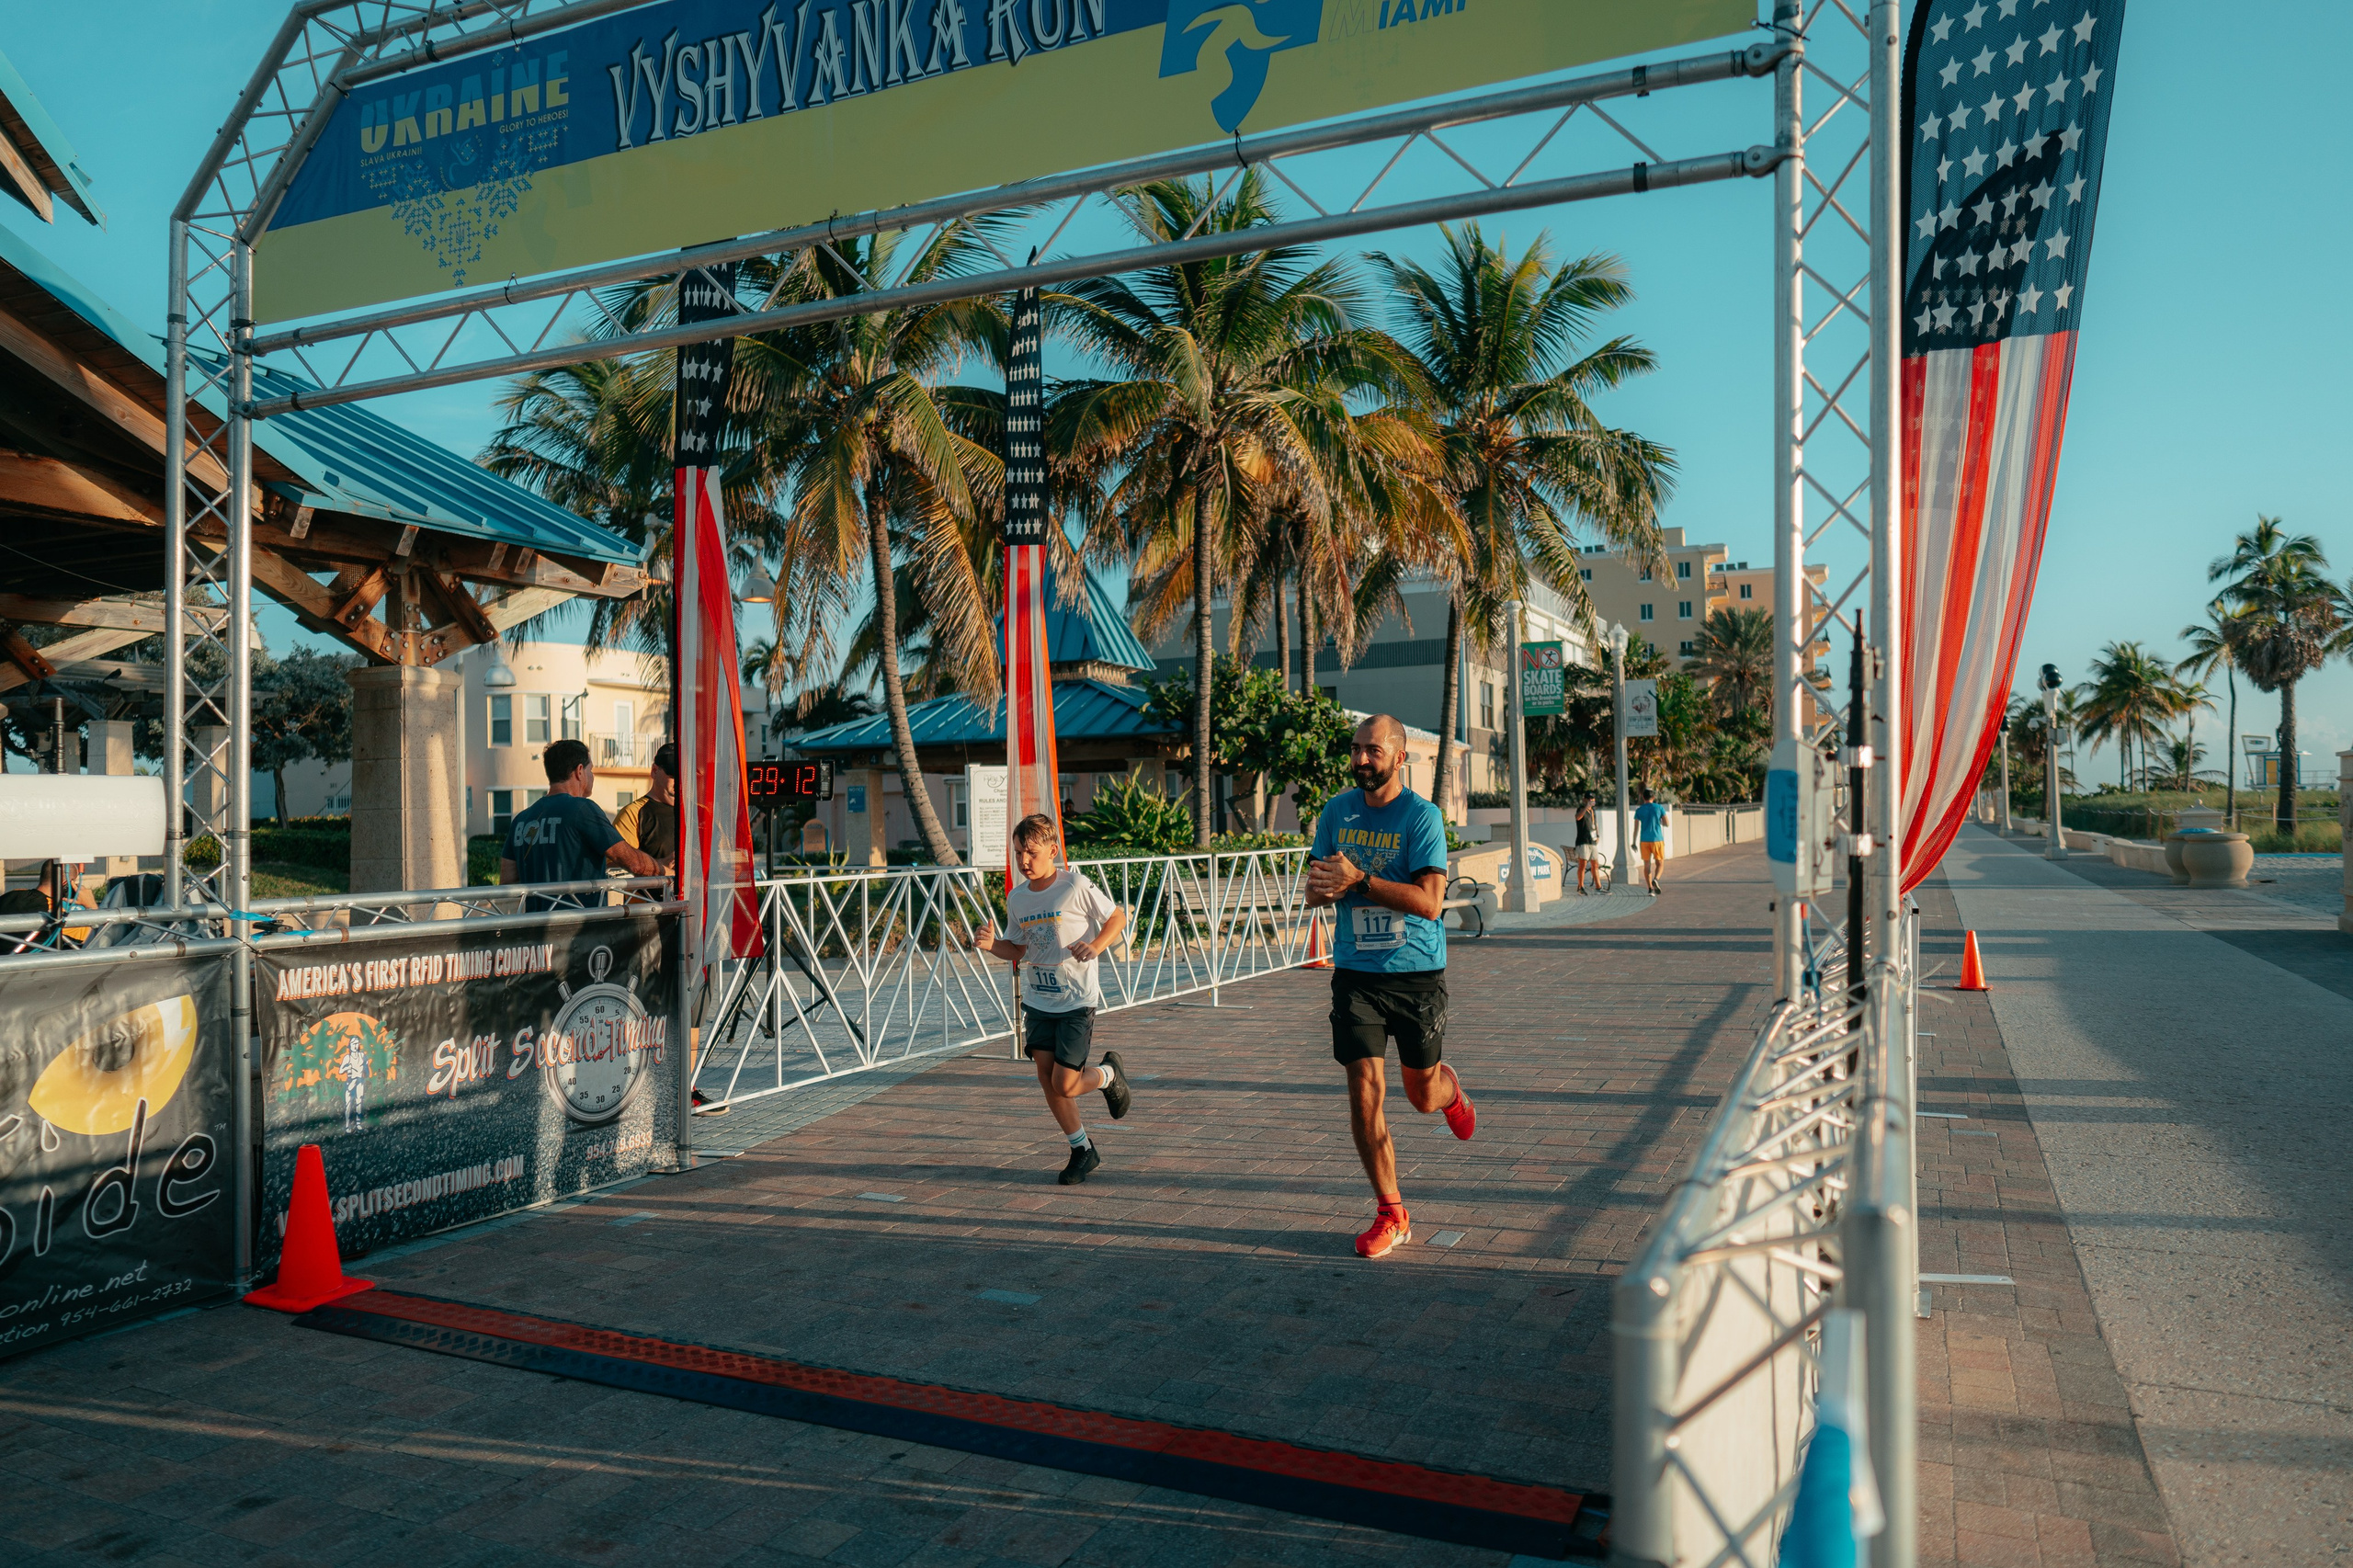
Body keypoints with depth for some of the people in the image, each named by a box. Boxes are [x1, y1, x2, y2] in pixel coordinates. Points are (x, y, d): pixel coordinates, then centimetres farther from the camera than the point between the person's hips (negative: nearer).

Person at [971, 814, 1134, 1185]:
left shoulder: (1076, 887, -14)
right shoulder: (1016, 897, 3)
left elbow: (1118, 917, -4)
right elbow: (1019, 950, 12)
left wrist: (1095, 946, -21)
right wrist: (991, 944, -8)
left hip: (1077, 1001, -5)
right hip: (1037, 1001, 6)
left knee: (1065, 1084, -8)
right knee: (1047, 1080, 5)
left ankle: (1109, 1074, 25)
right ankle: (1083, 1151, 23)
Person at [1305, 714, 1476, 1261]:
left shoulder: (1422, 817, -10)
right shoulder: (1336, 812, 4)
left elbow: (1429, 902, -19)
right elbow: (1314, 892, 9)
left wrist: (1358, 879, -24)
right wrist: (1325, 885, -15)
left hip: (1417, 973, -3)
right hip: (1355, 972, 3)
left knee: (1423, 1094, 11)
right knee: (1364, 1092, -5)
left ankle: (1451, 1092, 49)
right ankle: (1391, 1214, 9)